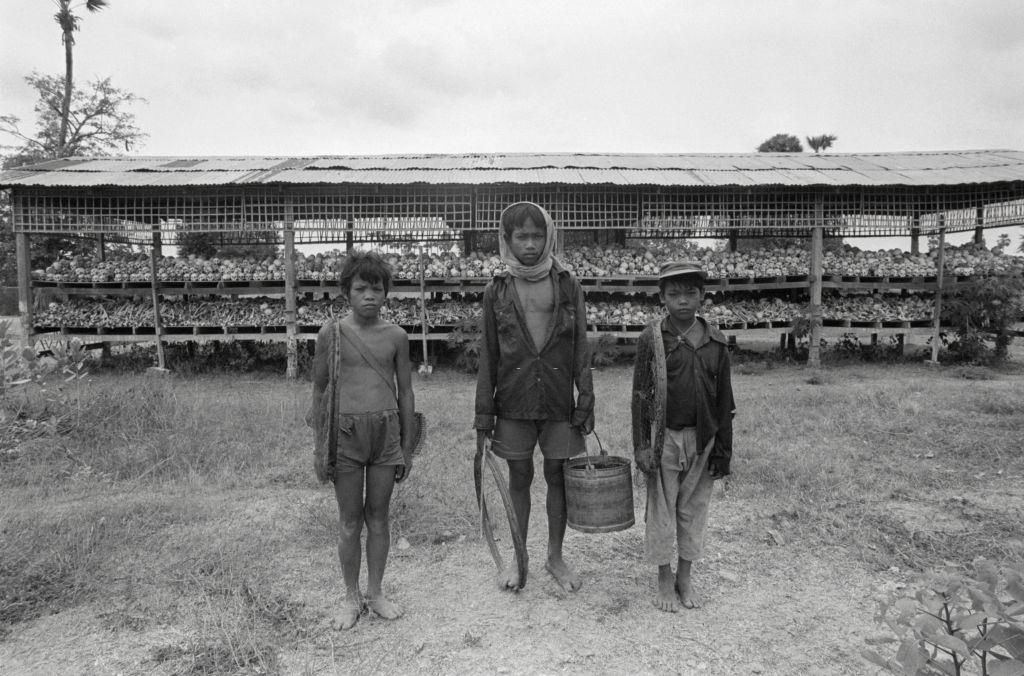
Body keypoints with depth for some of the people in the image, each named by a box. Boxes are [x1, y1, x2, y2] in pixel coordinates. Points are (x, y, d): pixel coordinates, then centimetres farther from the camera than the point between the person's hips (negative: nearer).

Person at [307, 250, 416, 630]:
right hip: (345, 432, -1)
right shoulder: (331, 334, -3)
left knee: (378, 517, 12)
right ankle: (351, 597, 27)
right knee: (350, 523, 9)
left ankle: (375, 593, 28)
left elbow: (405, 392, 7)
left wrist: (407, 446, 7)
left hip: (386, 432, 1)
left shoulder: (395, 337, 1)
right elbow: (320, 391, 2)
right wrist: (320, 448, 2)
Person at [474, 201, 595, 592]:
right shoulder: (497, 291, 0)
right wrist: (483, 417, -1)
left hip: (559, 403, 0)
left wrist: (586, 404, -4)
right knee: (519, 478, 11)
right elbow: (488, 357, 2)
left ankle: (555, 557, 29)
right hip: (513, 404, 0)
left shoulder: (567, 286, 0)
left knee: (558, 476, 10)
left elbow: (581, 351, 2)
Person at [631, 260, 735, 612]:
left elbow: (724, 399, 5)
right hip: (664, 438, -2)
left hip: (702, 439, 3)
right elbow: (639, 395, -5)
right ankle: (664, 579, 25)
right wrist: (641, 446, -10)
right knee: (661, 510, 7)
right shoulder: (651, 339, -8)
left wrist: (723, 449, 3)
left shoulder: (715, 342, 0)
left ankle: (685, 577, 30)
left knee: (693, 508, 13)